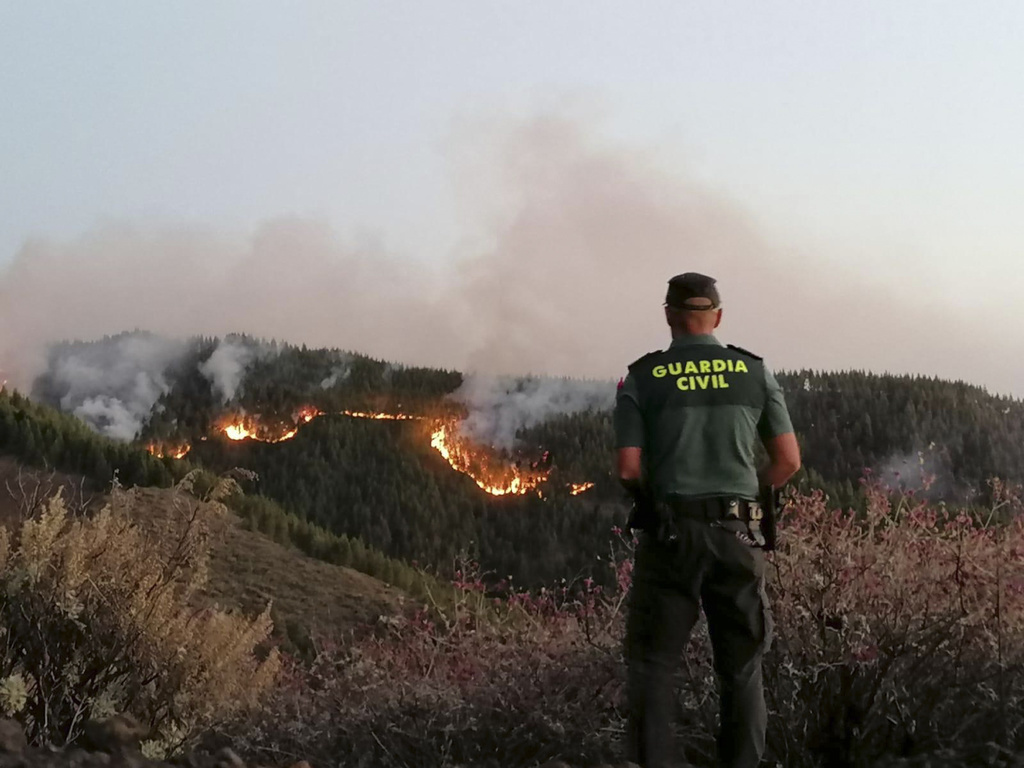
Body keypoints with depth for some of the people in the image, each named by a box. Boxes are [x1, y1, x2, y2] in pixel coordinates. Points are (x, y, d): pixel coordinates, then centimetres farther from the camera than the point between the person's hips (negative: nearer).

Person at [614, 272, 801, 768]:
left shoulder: (642, 378, -1)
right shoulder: (755, 372, 4)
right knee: (742, 666, 12)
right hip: (737, 535, 2)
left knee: (653, 663, 6)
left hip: (670, 534, -2)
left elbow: (628, 470, -7)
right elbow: (788, 462, 4)